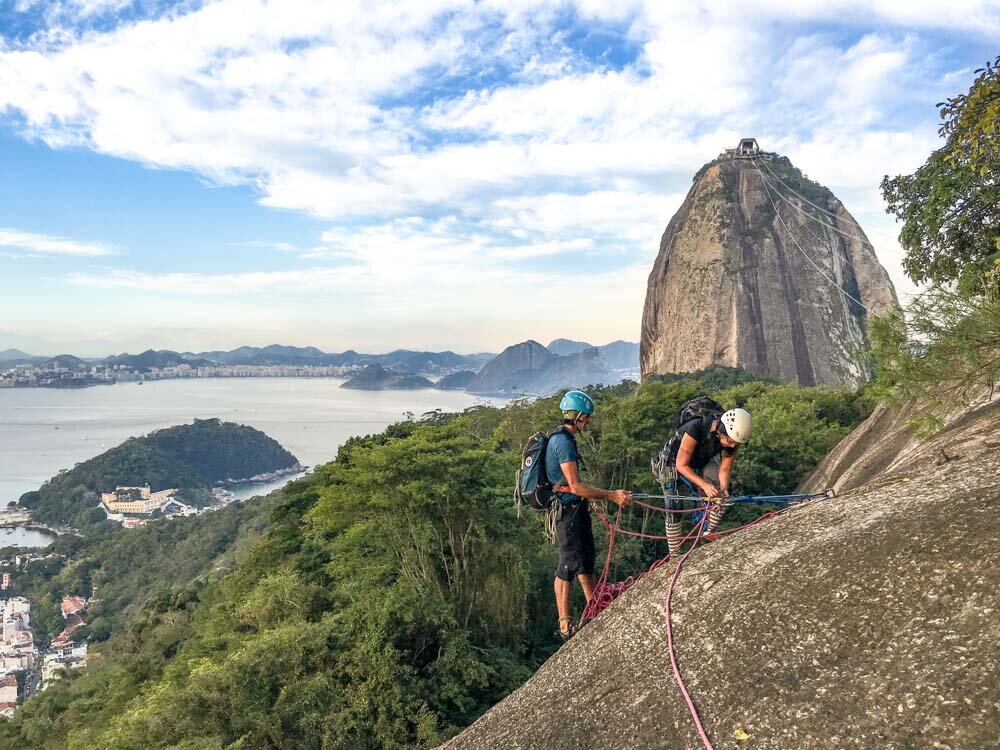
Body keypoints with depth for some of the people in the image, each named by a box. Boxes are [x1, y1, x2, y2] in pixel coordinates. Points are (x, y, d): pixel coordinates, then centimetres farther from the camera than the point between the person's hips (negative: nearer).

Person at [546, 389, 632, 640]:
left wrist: (588, 498, 27)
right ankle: (565, 625, 4)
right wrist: (611, 495, -23)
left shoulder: (564, 438, 12)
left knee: (586, 556, 20)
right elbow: (575, 486, -26)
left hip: (576, 507, 10)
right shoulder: (563, 442, -21)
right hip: (567, 509, -10)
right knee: (569, 563, -5)